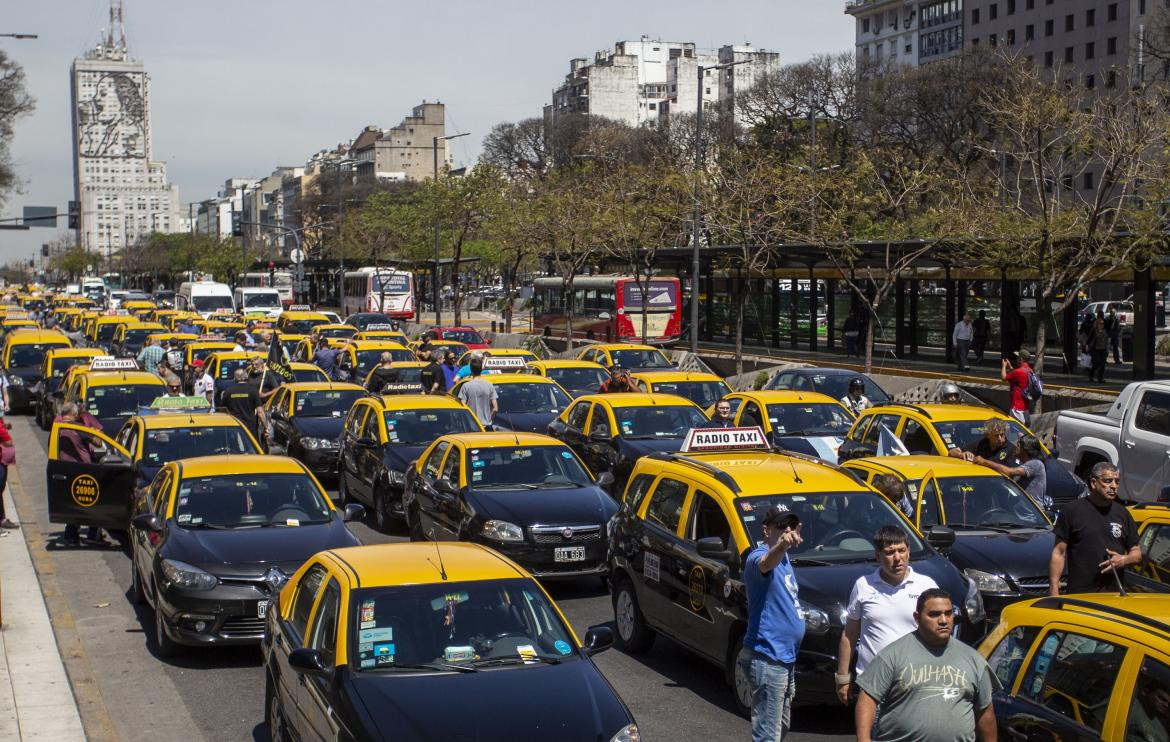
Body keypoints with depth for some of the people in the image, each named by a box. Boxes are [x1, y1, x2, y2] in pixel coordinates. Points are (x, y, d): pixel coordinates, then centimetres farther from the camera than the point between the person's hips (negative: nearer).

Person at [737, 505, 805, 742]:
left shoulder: (783, 557, 11)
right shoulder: (758, 556, -19)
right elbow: (766, 563, -47)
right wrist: (782, 545, -64)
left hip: (785, 658, 10)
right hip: (767, 660, -10)